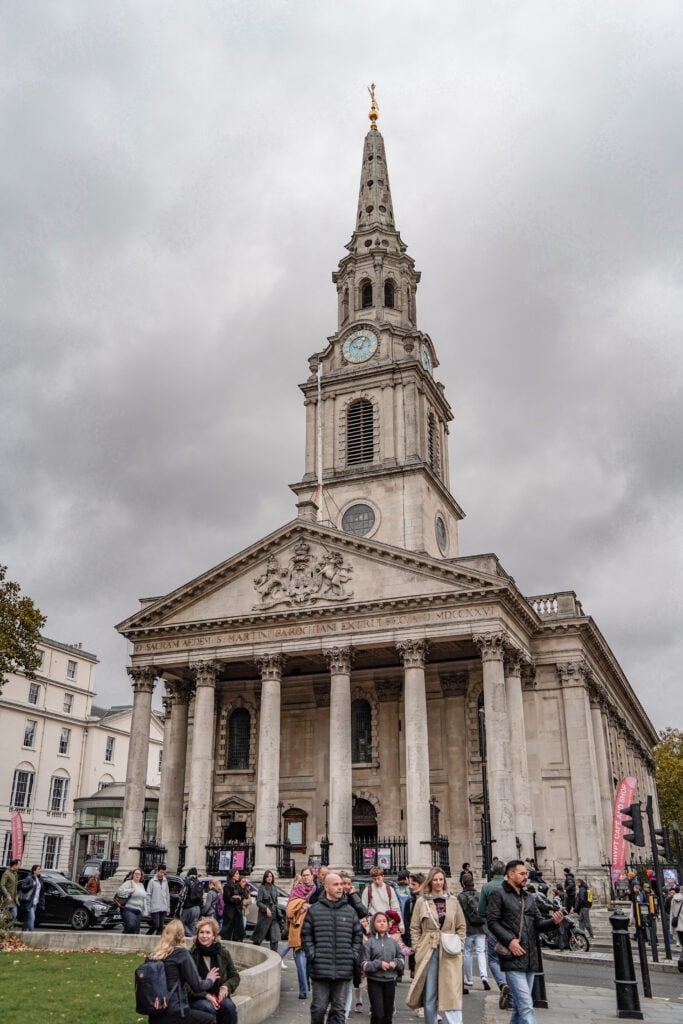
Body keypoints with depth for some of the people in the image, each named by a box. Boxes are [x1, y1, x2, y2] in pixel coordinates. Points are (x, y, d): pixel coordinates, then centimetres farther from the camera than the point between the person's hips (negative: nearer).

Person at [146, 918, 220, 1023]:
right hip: (173, 1014, -6)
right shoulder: (181, 953, -10)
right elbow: (197, 986, -7)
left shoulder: (153, 955, 5)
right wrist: (210, 980, 13)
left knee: (198, 1011, 25)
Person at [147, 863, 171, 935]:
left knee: (161, 927, 4)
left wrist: (168, 908, 11)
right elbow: (148, 895, -4)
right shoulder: (152, 881, -4)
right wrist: (148, 909, -8)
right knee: (156, 925, -7)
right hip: (154, 908, -4)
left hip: (163, 908, 5)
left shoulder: (165, 881, 10)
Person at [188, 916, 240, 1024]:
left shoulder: (223, 952, 3)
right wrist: (206, 995, -19)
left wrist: (226, 986, -9)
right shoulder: (191, 955, -7)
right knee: (209, 1008, -34)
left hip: (218, 995, 3)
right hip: (197, 997, -3)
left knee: (229, 1006, -29)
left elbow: (235, 976, 13)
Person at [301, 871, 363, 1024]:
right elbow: (306, 935, 4)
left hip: (344, 970, 2)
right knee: (319, 1007, 3)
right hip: (320, 969, -2)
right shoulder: (314, 910, 1)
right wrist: (312, 955, -5)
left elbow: (358, 936, 14)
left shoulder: (350, 911, 9)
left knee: (338, 1009, 7)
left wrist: (354, 956, 4)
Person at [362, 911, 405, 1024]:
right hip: (374, 981, -3)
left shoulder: (393, 942, 6)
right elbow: (365, 964, -5)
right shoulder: (369, 943, -3)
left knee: (388, 1014, 10)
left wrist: (395, 963, -8)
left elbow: (401, 958, 12)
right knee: (378, 1014, -9)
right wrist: (379, 964, -18)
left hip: (390, 981, 3)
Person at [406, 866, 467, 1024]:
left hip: (449, 953, 0)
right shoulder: (421, 901, 1)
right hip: (428, 952, 0)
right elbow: (414, 928, 4)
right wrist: (417, 949, -3)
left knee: (452, 994, -6)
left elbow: (461, 927, 12)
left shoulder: (453, 901, 6)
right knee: (429, 995, 8)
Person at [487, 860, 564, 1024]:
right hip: (513, 958, -7)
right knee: (526, 1005, -13)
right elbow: (492, 922, -8)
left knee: (520, 1005, 14)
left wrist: (553, 922, -8)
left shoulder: (528, 899, 20)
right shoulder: (498, 895, -2)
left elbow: (538, 923, 12)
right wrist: (509, 940, -19)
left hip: (530, 958, 7)